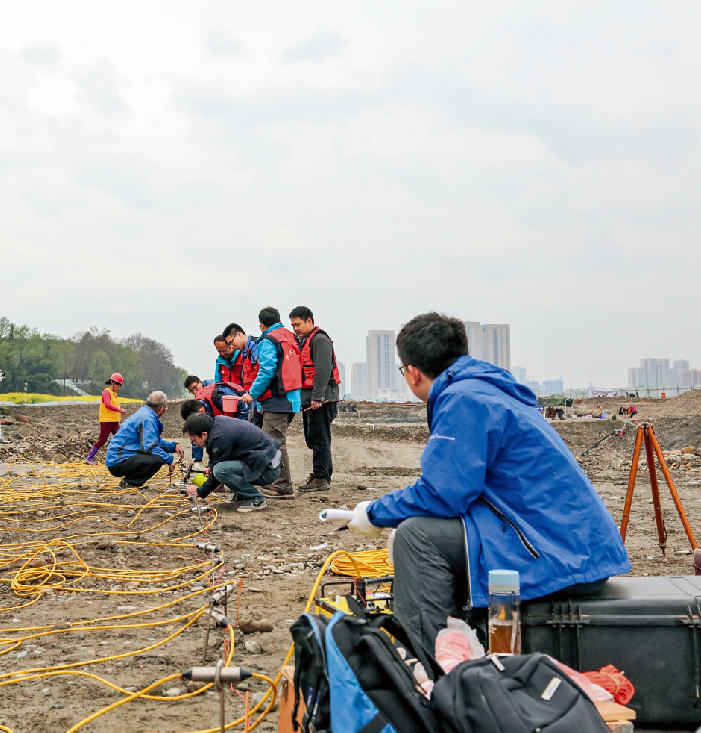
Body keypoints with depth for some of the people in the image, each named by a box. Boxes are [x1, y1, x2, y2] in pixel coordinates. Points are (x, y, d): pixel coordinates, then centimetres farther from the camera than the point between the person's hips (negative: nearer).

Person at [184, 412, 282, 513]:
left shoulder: (221, 437, -22)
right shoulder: (218, 421, 5)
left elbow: (220, 470, -13)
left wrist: (200, 492, -1)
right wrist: (210, 467, 9)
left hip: (268, 470, -10)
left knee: (221, 470, -26)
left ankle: (256, 500, -11)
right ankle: (243, 495, 16)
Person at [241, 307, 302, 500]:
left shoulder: (268, 341, -8)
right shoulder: (289, 337, 18)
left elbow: (267, 371, -17)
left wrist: (252, 393, -10)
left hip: (277, 399, -9)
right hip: (291, 398, 9)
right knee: (277, 442, 16)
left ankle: (283, 488, -6)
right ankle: (279, 484, 22)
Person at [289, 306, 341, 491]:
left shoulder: (320, 340, -10)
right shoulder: (303, 341, 20)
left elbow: (323, 370, -19)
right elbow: (301, 370, 21)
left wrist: (317, 397, -23)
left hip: (320, 399, -10)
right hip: (309, 399, 10)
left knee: (319, 439, -8)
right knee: (313, 439, 11)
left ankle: (320, 479, -6)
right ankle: (323, 475, 17)